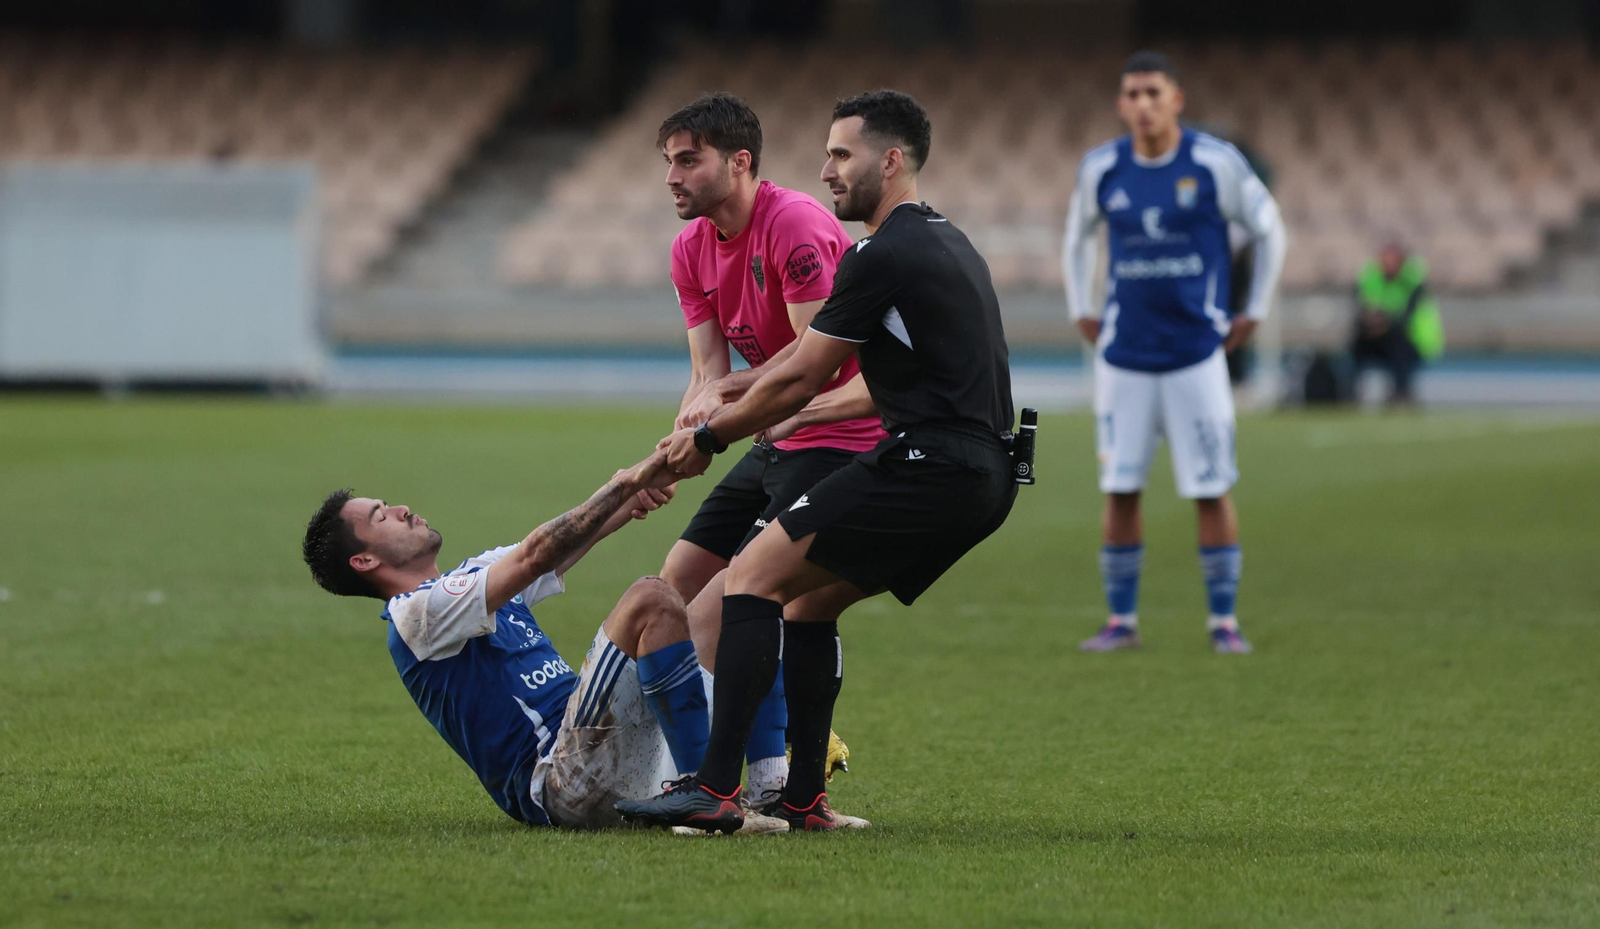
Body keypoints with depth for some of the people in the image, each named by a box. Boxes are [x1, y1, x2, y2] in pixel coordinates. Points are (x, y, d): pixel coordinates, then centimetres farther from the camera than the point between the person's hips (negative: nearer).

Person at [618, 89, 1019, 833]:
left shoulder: (884, 256, -11)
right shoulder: (947, 245, 20)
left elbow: (797, 380, -8)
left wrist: (708, 438, 5)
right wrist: (814, 410, 35)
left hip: (927, 465, -10)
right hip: (983, 478, 10)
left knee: (753, 577, -10)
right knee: (808, 599, 19)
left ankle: (716, 789, -16)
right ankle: (802, 798, 14)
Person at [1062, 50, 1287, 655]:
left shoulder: (1215, 164, -6)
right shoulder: (1101, 169, 2)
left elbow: (1269, 232, 7)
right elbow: (1077, 238, 22)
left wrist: (1253, 314, 6)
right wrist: (1080, 313, 16)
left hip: (1197, 352, -2)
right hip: (1124, 355, 2)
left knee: (1212, 490, -3)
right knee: (1120, 491, 1)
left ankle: (1224, 621, 6)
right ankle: (1121, 621, 10)